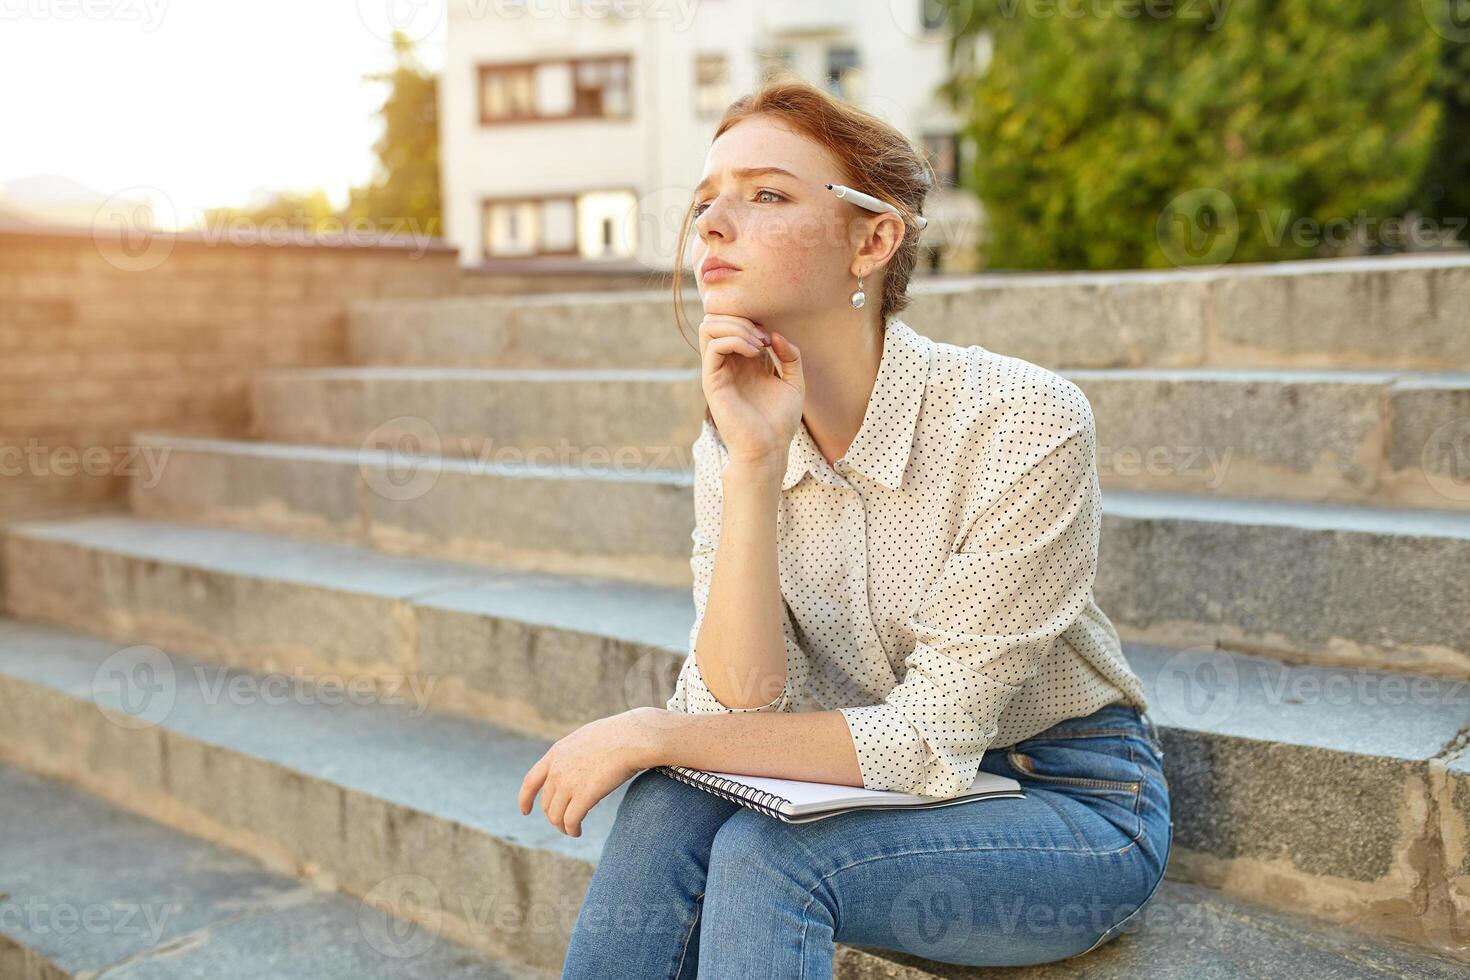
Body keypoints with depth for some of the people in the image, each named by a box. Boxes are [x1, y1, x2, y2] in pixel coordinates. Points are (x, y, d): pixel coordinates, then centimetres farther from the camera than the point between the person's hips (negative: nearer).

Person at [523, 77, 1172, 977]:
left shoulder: (1023, 421, -24)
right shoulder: (733, 443, -7)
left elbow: (932, 741, -21)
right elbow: (741, 709, -16)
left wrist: (653, 733, -23)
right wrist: (752, 468, -27)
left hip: (1074, 807, -4)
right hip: (897, 793, 4)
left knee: (765, 852, -28)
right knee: (668, 806, -23)